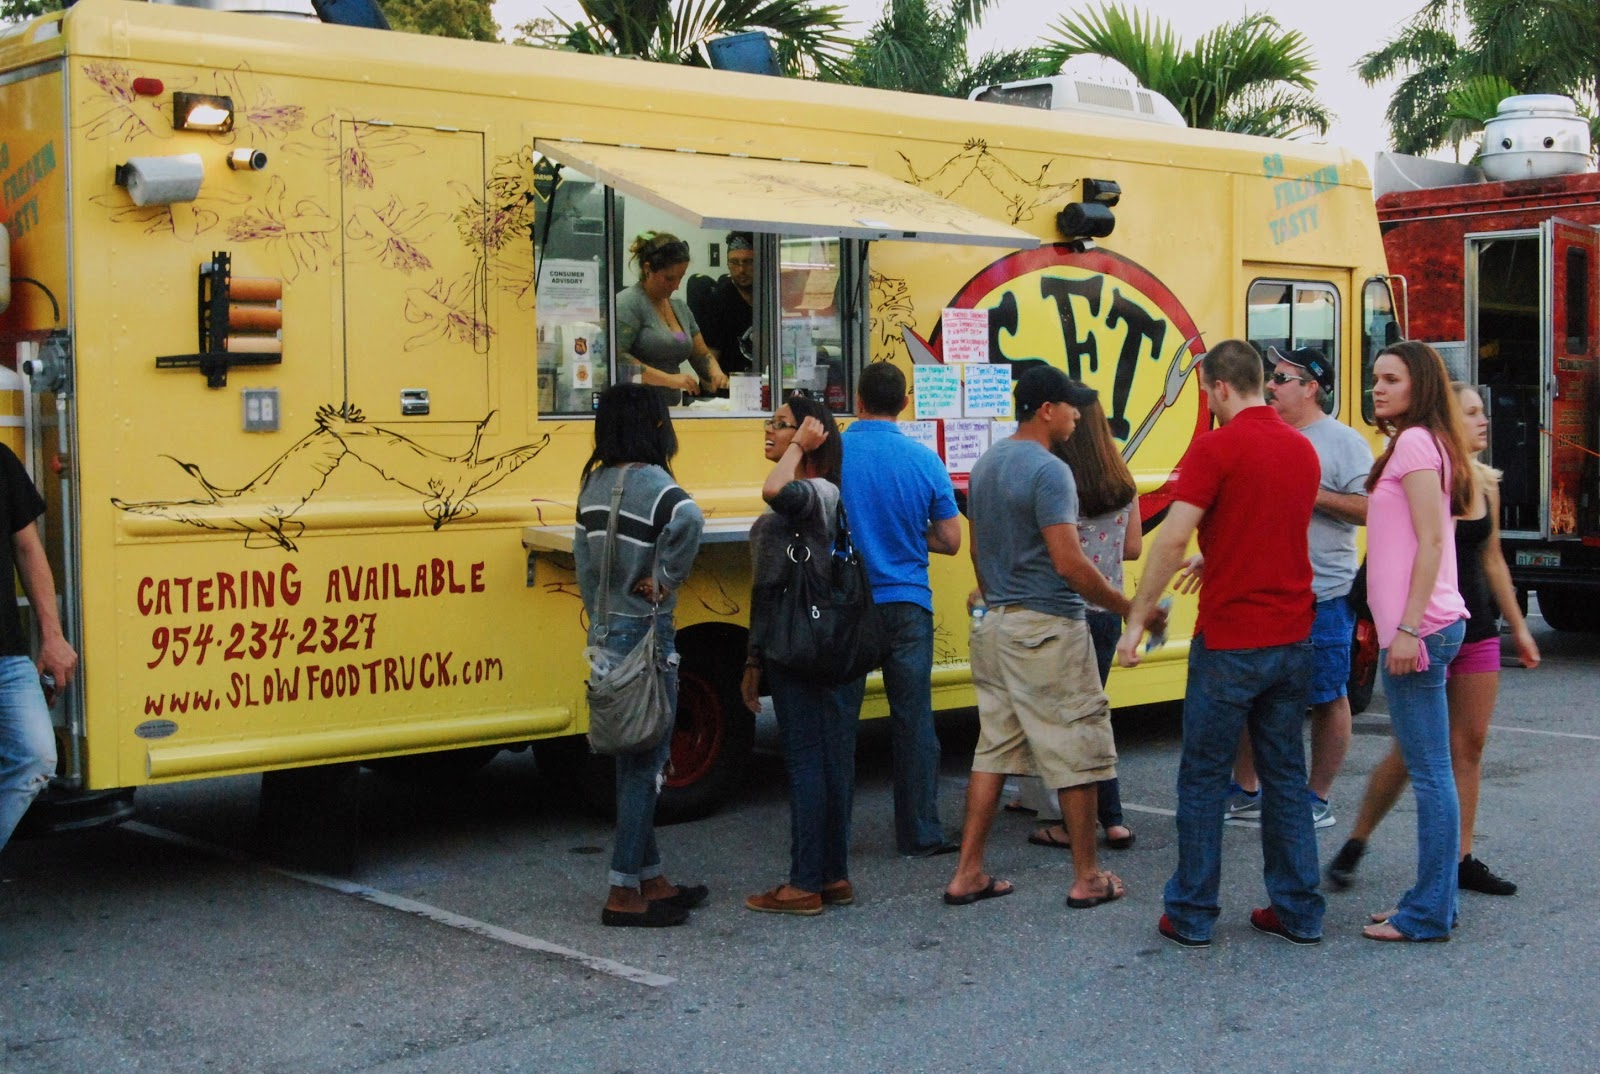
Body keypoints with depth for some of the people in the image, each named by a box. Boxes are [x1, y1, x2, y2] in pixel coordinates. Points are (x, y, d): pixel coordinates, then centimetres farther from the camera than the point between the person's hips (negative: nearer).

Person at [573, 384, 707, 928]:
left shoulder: (595, 483, 8)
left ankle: (652, 880, 24)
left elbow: (584, 560, 10)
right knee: (645, 764, -1)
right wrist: (665, 582, -22)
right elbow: (688, 519, -36)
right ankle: (624, 893, 2)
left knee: (632, 760, 15)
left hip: (605, 634, 8)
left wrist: (602, 619, 15)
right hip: (645, 634, -8)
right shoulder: (651, 482, -15)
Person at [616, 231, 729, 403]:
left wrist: (716, 373, 3)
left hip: (670, 408, 8)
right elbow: (615, 358, -16)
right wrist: (670, 379, -19)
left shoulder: (680, 306, 20)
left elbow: (702, 354, 26)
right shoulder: (628, 303, -5)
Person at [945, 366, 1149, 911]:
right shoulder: (1048, 470, -16)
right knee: (1077, 751, 3)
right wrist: (1126, 606, -10)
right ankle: (1087, 878, 10)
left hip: (994, 623, 9)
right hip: (1047, 629, -9)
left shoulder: (985, 466, 11)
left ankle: (968, 874, 12)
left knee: (993, 748, 12)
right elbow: (1069, 563, -21)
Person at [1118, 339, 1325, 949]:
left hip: (1229, 640, -6)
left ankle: (1191, 916, 10)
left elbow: (1172, 539, -20)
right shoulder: (1303, 449, 10)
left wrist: (1137, 620, -14)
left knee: (1203, 779, 4)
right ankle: (1297, 912, 17)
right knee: (1285, 774, 13)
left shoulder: (1216, 448, -13)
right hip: (1292, 636, 6)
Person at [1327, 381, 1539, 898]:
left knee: (1470, 744, 8)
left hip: (1477, 630, 7)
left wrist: (1519, 627, 19)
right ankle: (1355, 844, 14)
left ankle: (1461, 860, 16)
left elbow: (1492, 560, 16)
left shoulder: (1486, 484, 8)